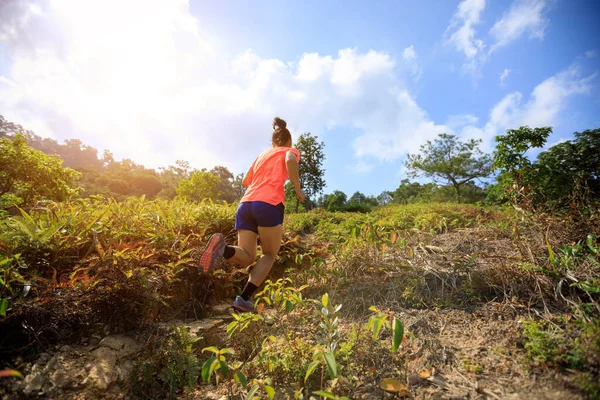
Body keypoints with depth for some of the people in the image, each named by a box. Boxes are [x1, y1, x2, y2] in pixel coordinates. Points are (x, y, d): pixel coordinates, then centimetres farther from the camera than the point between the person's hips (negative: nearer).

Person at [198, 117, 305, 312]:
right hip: (269, 205, -5)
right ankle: (244, 298, -2)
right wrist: (298, 188, -1)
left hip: (245, 204, 5)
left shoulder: (261, 155, 31)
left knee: (247, 257, 9)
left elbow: (246, 181, 35)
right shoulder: (291, 150, 16)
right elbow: (290, 161, -10)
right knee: (269, 255, 12)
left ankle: (223, 247, -22)